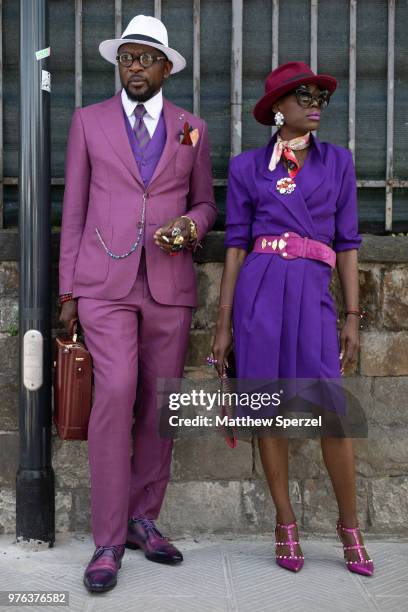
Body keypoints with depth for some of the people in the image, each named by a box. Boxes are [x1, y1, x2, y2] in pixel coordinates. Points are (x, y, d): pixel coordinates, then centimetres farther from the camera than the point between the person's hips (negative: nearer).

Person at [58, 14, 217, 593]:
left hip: (169, 284, 2)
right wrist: (68, 291, 2)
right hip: (105, 282, -2)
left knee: (159, 404, 3)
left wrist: (190, 225, -7)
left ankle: (143, 519, 19)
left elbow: (205, 204, 17)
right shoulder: (89, 121, 8)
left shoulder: (192, 128, 12)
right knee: (115, 394, -16)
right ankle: (108, 540, -6)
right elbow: (74, 209, 7)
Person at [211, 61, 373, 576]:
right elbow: (236, 244, 6)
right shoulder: (247, 167, 9)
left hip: (312, 292, 0)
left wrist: (353, 315, 3)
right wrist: (223, 323, 1)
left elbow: (347, 242, 10)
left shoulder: (337, 161, 12)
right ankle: (285, 522, 19)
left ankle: (349, 524, 13)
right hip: (258, 289, 0)